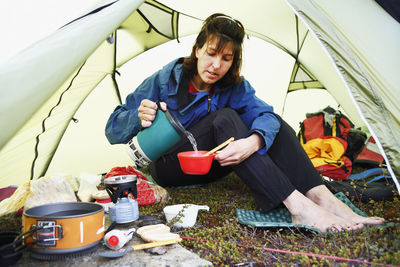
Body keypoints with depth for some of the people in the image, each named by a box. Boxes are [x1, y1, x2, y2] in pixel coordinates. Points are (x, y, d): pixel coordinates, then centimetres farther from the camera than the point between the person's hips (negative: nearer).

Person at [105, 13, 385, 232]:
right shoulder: (163, 80, -14)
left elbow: (265, 113, -24)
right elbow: (113, 129, -13)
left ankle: (323, 197, -29)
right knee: (224, 118, -33)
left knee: (268, 121, -17)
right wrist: (139, 117, -36)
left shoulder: (234, 86, -4)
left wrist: (253, 141, -47)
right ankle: (297, 206, -43)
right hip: (169, 168, -4)